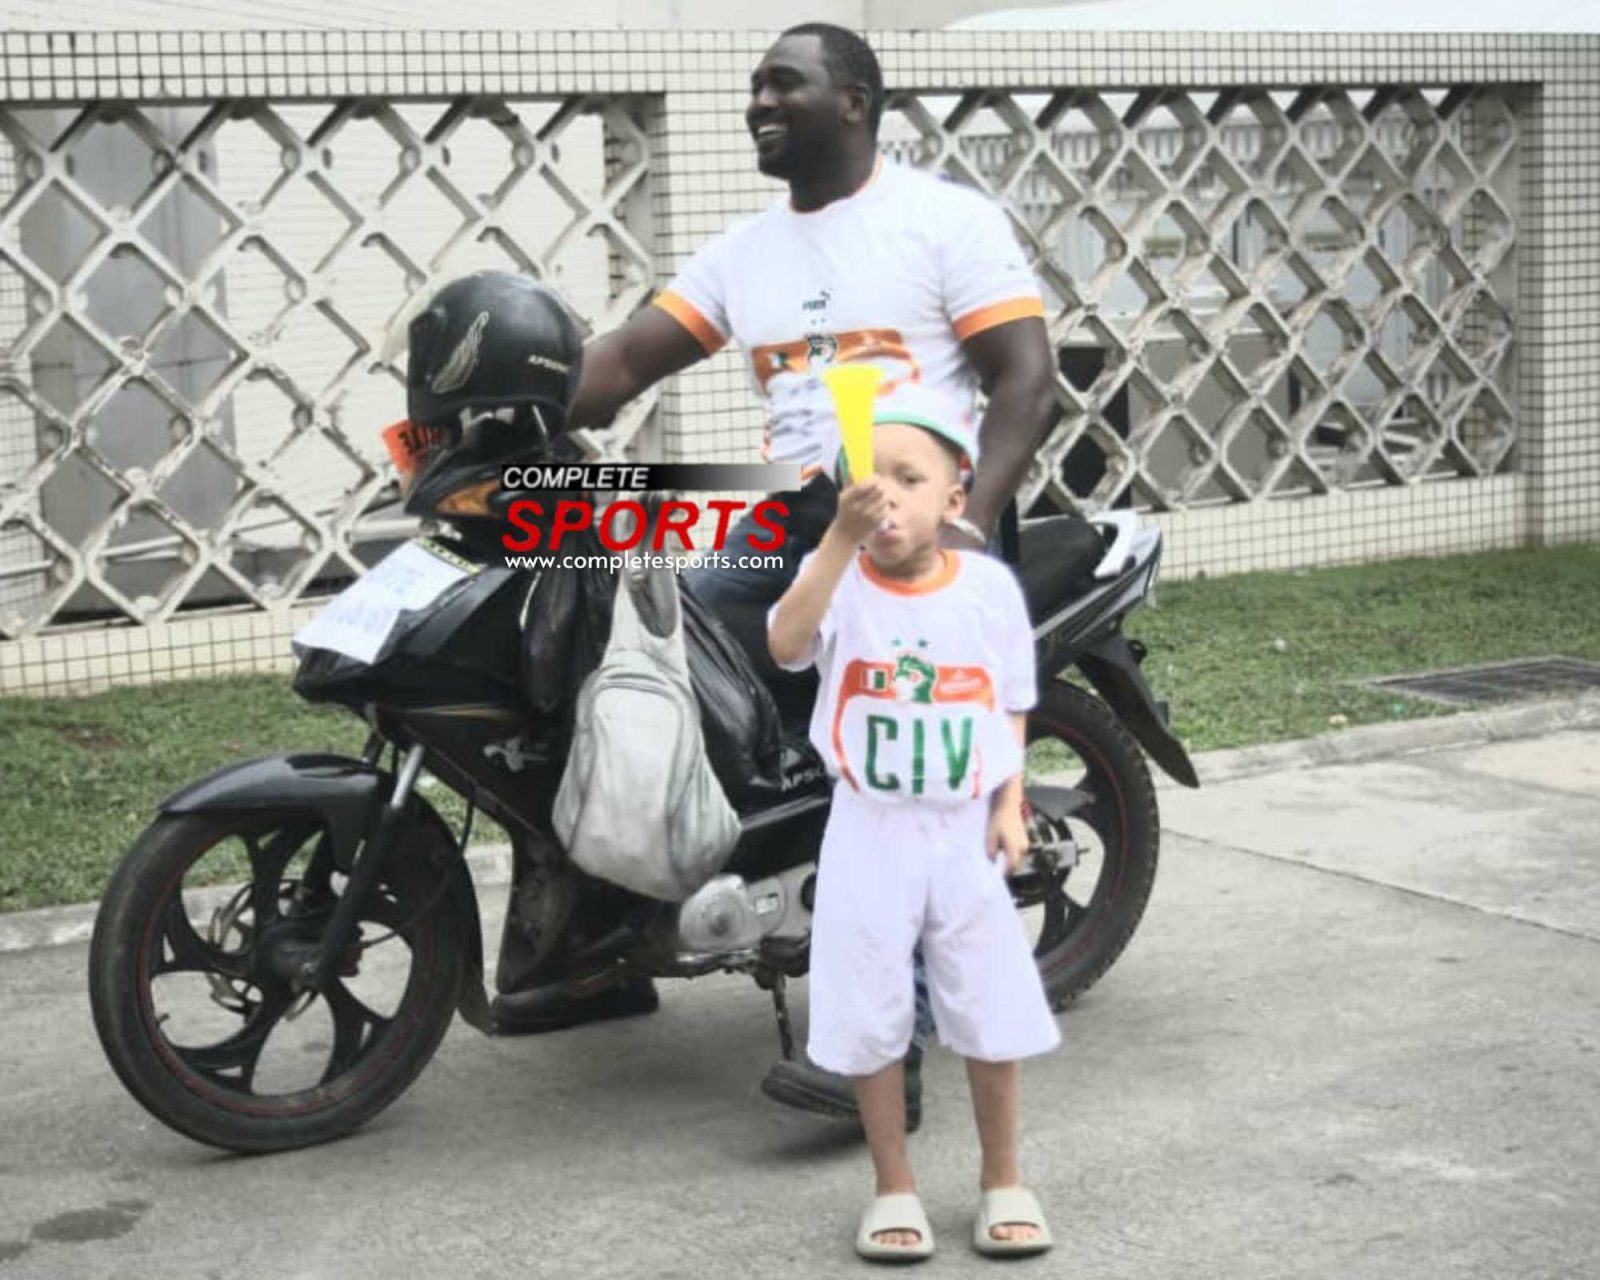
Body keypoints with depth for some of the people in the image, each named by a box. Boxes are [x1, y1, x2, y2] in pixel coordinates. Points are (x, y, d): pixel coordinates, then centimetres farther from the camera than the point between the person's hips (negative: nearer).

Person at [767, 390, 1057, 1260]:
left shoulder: (990, 586, -4)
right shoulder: (837, 579, -10)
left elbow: (1012, 705, 7)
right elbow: (786, 643, -32)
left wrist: (1010, 804, -2)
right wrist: (840, 536, -40)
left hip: (966, 834, 1)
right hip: (870, 836, -1)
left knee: (992, 1015, 9)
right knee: (870, 1020, 7)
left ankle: (1003, 1180, 26)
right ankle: (893, 1188, 23)